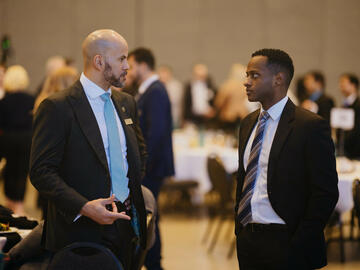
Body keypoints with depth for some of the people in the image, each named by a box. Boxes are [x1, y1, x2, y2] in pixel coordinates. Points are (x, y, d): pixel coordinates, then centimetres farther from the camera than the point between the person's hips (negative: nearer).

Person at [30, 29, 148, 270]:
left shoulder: (126, 103, 13)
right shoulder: (57, 107, -10)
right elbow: (41, 171, -15)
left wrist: (133, 191, 11)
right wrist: (83, 207, -25)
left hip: (128, 224, 7)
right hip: (83, 230, -6)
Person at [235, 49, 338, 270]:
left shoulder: (311, 126, -11)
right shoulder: (249, 123, 12)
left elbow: (326, 192, -13)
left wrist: (299, 245, -14)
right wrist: (240, 229, 11)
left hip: (285, 243, -6)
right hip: (247, 241, 6)